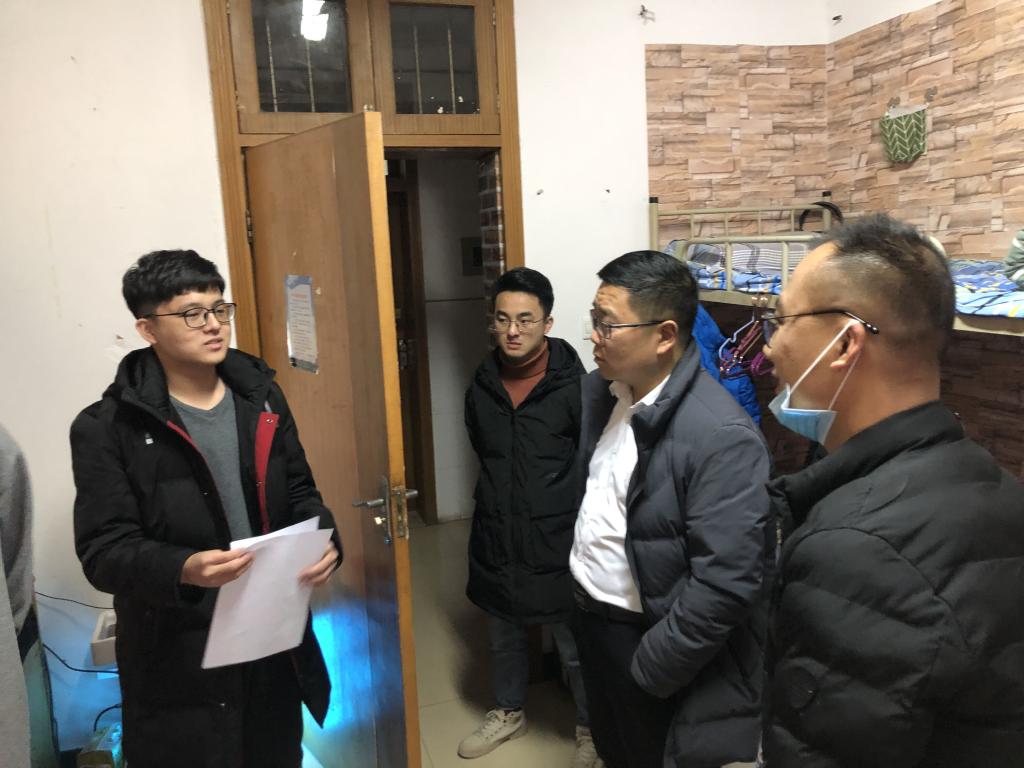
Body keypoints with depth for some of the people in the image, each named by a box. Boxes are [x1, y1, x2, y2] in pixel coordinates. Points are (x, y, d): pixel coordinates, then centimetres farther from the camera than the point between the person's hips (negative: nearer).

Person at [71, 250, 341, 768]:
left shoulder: (261, 395, 3)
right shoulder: (107, 428, -12)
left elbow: (298, 491, 9)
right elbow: (103, 551, -14)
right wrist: (182, 569, -33)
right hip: (179, 652, -4)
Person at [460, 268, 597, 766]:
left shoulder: (574, 387, -16)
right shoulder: (481, 387, 1)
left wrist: (556, 500, -7)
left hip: (557, 541, -5)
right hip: (496, 539, 5)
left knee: (576, 647, 11)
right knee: (503, 638, 24)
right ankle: (508, 713, 47)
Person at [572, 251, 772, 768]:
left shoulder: (722, 436, -27)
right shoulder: (600, 390, -4)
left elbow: (725, 584, -26)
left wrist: (652, 670, -17)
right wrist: (574, 581, 7)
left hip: (644, 638, -7)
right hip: (589, 613, 7)